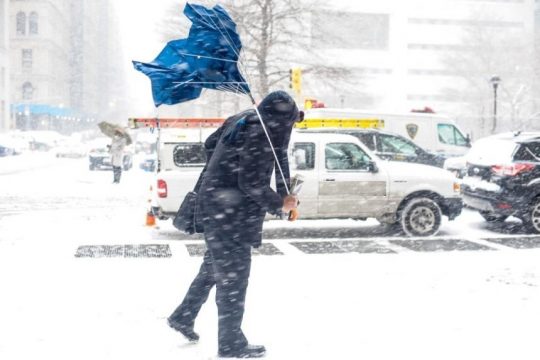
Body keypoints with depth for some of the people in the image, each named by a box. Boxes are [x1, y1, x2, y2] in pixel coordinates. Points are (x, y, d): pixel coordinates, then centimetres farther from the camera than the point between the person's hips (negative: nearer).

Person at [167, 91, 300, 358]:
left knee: (213, 266, 23)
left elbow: (210, 144, 19)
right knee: (233, 275, 1)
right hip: (232, 214, -9)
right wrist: (279, 205, -10)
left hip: (214, 205, 9)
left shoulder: (241, 120, 6)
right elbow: (252, 183, -23)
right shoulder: (262, 133, -21)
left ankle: (183, 317, 35)